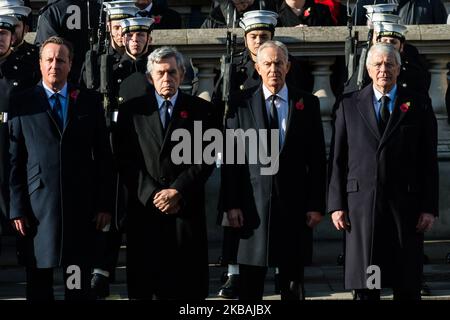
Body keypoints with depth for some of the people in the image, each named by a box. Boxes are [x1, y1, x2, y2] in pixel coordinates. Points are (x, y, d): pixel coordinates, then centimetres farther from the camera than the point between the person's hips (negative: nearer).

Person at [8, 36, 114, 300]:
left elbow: (104, 157, 7)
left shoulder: (90, 102, 8)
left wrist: (104, 204, 2)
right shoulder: (23, 103, 3)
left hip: (81, 206, 1)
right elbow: (15, 160, 1)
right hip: (37, 207, -1)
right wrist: (17, 208, -4)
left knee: (79, 285, 5)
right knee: (39, 283, 6)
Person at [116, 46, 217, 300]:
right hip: (145, 208, 0)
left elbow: (206, 159, 1)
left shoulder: (201, 110, 8)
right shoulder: (132, 110, 9)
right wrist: (152, 194, -8)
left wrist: (178, 191, -10)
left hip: (187, 209, 0)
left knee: (188, 287, -1)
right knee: (144, 286, 1)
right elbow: (126, 160, 3)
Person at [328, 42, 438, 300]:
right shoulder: (350, 105, 8)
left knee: (408, 287, 3)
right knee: (365, 287, 4)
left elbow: (429, 160, 3)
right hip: (361, 204, 1)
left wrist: (429, 208, -3)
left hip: (405, 204, 0)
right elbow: (338, 160, 7)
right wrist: (337, 205, 0)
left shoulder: (419, 104, 6)